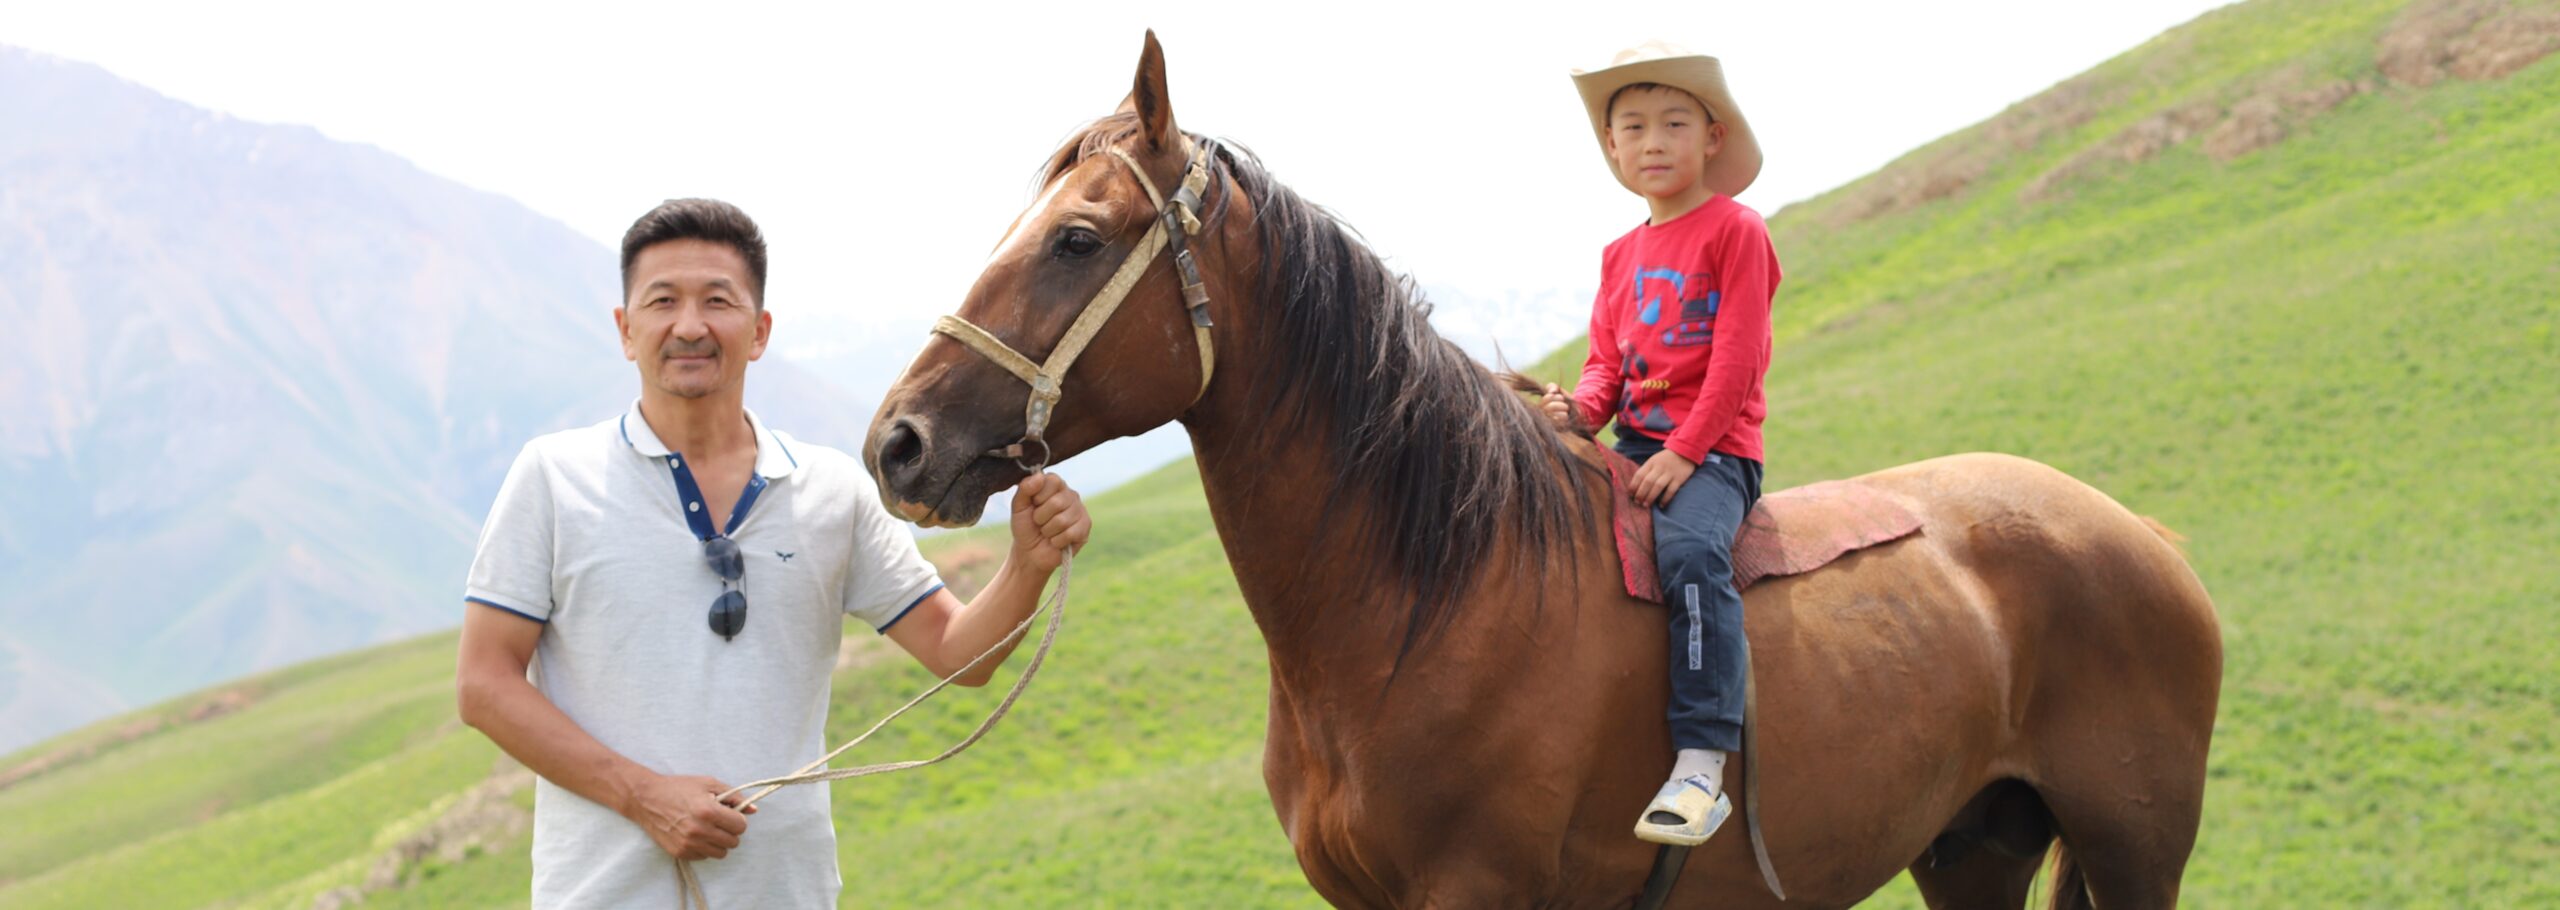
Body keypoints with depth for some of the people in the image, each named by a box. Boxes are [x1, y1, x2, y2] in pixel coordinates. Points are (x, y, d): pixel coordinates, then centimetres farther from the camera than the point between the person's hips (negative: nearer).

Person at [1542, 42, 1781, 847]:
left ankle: (1702, 765, -39)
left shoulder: (1734, 231, -2)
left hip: (1712, 451, -7)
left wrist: (1684, 452, -17)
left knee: (1690, 553, -34)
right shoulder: (1621, 256, 19)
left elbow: (1737, 357, -9)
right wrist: (1581, 407, -6)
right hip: (1633, 445, 7)